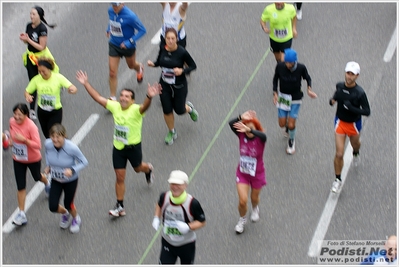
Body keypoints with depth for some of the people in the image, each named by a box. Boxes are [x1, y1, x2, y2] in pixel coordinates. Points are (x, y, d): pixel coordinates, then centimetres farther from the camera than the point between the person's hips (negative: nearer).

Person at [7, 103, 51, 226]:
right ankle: (21, 214, 7)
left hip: (33, 159, -3)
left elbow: (38, 145, -30)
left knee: (37, 177, 27)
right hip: (18, 160, 3)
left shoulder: (31, 126, -30)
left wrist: (24, 140, -40)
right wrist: (11, 140, -2)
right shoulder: (12, 121, -13)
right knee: (21, 187, 2)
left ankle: (47, 184, 64)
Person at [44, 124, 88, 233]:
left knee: (68, 205, 10)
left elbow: (84, 162, -20)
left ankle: (76, 219, 49)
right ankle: (65, 214, 39)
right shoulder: (47, 144, -23)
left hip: (70, 180, -3)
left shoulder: (72, 148, -34)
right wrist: (48, 166, -9)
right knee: (53, 207, 0)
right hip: (56, 180, 3)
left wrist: (72, 170, -35)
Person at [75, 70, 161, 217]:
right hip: (118, 147, 3)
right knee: (119, 177, 6)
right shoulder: (115, 106, -8)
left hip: (133, 146, -3)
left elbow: (144, 106, -46)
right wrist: (86, 84, -3)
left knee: (138, 168, 24)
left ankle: (148, 169, 62)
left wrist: (149, 97, -68)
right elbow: (98, 98, 0)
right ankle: (120, 206, 16)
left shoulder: (136, 110, -23)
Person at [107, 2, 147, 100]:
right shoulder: (110, 10, -12)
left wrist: (130, 42, -27)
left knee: (131, 65, 27)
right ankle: (113, 98, 13)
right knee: (112, 73, 0)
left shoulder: (130, 16, -30)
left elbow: (142, 30, -21)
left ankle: (139, 68, 66)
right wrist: (108, 29, -1)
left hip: (127, 46, -3)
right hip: (113, 45, 3)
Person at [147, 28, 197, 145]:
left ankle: (189, 108, 48)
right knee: (167, 110, 5)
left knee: (179, 110, 9)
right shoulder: (163, 50, -9)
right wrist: (152, 64, -13)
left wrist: (182, 71, -28)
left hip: (179, 86, -3)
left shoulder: (182, 52, -21)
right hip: (165, 85, 3)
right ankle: (171, 132, 31)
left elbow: (193, 66, -11)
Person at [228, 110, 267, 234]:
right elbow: (231, 124, -33)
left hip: (257, 174, -1)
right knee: (242, 201, -5)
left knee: (254, 198, 21)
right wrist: (241, 117, -52)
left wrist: (249, 130, -68)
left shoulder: (260, 138, -23)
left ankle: (255, 209, 58)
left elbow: (263, 135, -50)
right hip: (242, 173, 1)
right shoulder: (241, 135, -16)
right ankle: (242, 219, 26)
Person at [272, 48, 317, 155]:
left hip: (296, 99, -2)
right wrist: (275, 93, -8)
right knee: (282, 124, 5)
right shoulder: (280, 66, -18)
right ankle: (288, 128, 46)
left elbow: (307, 78, 0)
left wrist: (309, 89, -17)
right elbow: (275, 79, 0)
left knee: (291, 125, -3)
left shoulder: (301, 68, -20)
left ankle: (291, 141, 31)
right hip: (283, 97, 2)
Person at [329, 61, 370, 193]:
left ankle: (355, 154, 68)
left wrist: (351, 108, -37)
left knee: (355, 145, 30)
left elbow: (367, 112, -24)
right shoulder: (339, 86, -12)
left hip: (354, 124, -1)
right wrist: (333, 100, -12)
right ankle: (337, 180, 12)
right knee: (339, 154, -6)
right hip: (340, 122, 1)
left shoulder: (360, 93, -25)